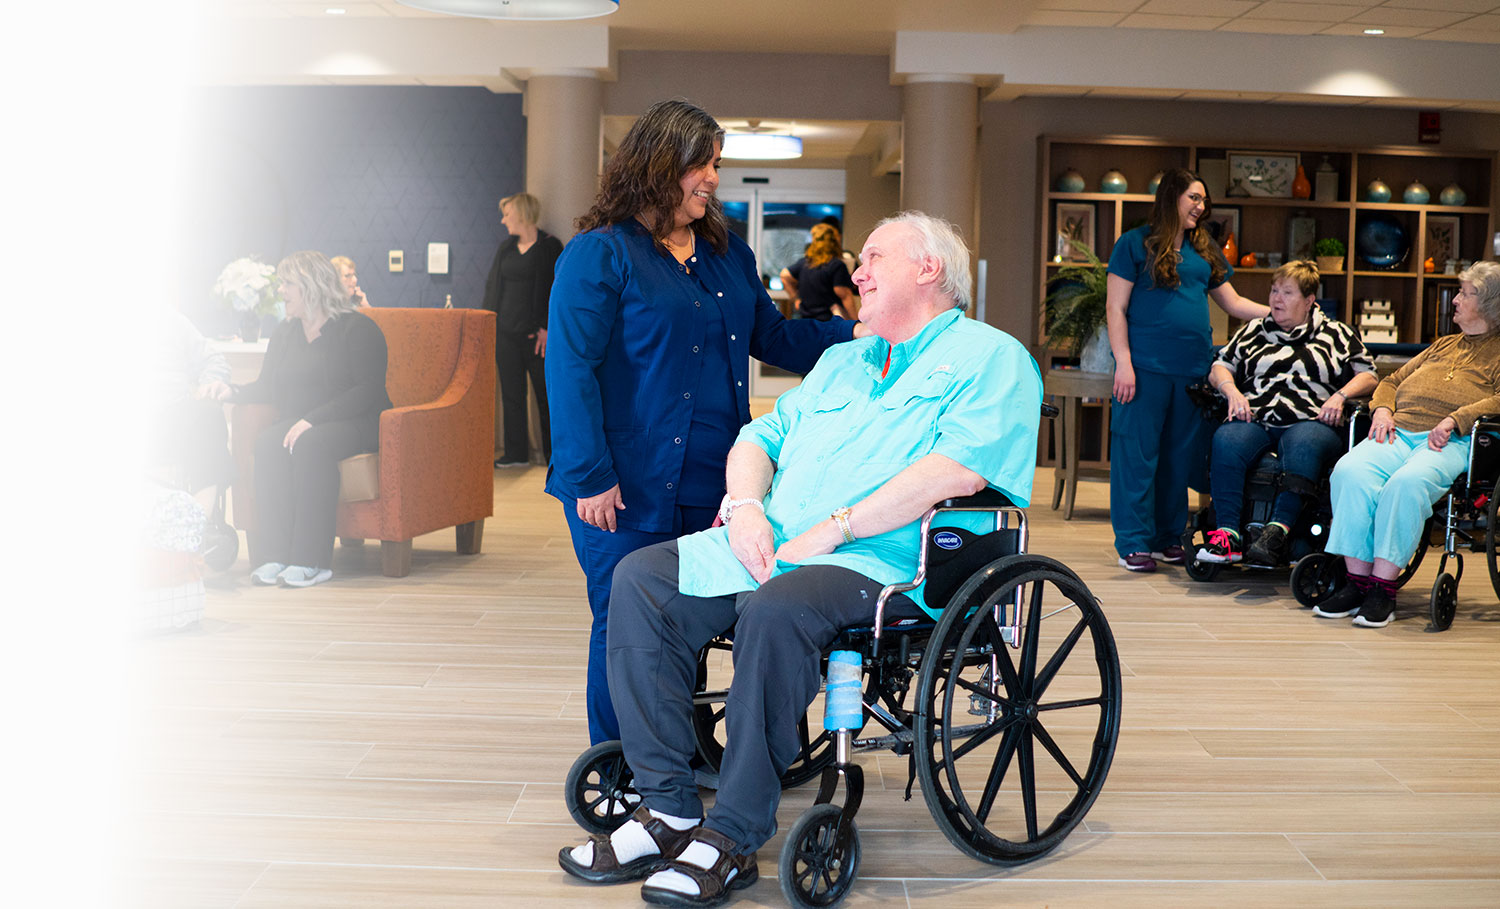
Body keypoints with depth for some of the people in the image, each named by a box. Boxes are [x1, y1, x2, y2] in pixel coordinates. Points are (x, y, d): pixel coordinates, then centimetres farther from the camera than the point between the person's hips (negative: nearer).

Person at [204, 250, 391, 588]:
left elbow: (369, 390, -16)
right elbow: (268, 387, 16)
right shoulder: (284, 333, 17)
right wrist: (234, 392, -6)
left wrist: (312, 420, -24)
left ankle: (312, 560, -34)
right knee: (268, 443, -28)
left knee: (311, 444, -36)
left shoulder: (359, 329, -6)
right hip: (300, 423, 6)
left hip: (357, 422, -5)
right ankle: (273, 556, -30)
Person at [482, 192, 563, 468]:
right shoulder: (506, 247, 13)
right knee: (511, 393, 5)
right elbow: (492, 285, 17)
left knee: (545, 392, 0)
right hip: (505, 331, 5)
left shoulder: (550, 247, -3)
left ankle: (553, 452, 9)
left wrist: (547, 328, -13)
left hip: (535, 333, -5)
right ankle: (516, 452, 11)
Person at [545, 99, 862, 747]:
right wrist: (591, 477, -17)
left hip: (707, 483, 6)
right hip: (629, 487, -6)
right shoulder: (599, 254, -7)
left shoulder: (727, 253, 15)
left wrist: (860, 336, 8)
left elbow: (773, 336, 21)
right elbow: (570, 368, -11)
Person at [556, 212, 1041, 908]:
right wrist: (746, 505, 0)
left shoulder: (990, 358, 4)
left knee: (775, 609, -36)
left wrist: (834, 527, -18)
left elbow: (961, 469, -14)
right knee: (642, 578, -13)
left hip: (882, 563, -7)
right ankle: (669, 809, -13)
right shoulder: (841, 362, 30)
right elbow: (761, 436, 24)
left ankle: (733, 838, -24)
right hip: (772, 545, 8)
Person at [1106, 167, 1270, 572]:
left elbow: (1234, 303, 23)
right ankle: (1134, 542, 1)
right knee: (1138, 452, -5)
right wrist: (1123, 362, -12)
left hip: (1193, 367, 6)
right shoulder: (1136, 243, 0)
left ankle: (1169, 537, 18)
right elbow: (1115, 308, -4)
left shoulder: (1205, 250, 18)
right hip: (1147, 366, -6)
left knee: (1181, 455, 9)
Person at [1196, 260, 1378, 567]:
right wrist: (1231, 391, 1)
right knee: (1225, 440, -34)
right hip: (1254, 418, 2)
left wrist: (1340, 396, -4)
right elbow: (1220, 367, 23)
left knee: (1303, 447, -40)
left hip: (1309, 422, -2)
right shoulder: (1253, 331, 30)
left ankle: (1278, 530, -53)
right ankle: (1228, 534, -43)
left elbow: (1368, 376, 15)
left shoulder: (1337, 334, 23)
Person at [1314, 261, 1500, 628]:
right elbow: (1393, 380, 34)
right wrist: (1383, 409, 11)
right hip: (1400, 431, 5)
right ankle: (1357, 581, -27)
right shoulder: (1443, 345, 35)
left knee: (1407, 483, -38)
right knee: (1350, 471, -28)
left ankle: (1384, 588, -33)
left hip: (1453, 442, -5)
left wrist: (1454, 420, -16)